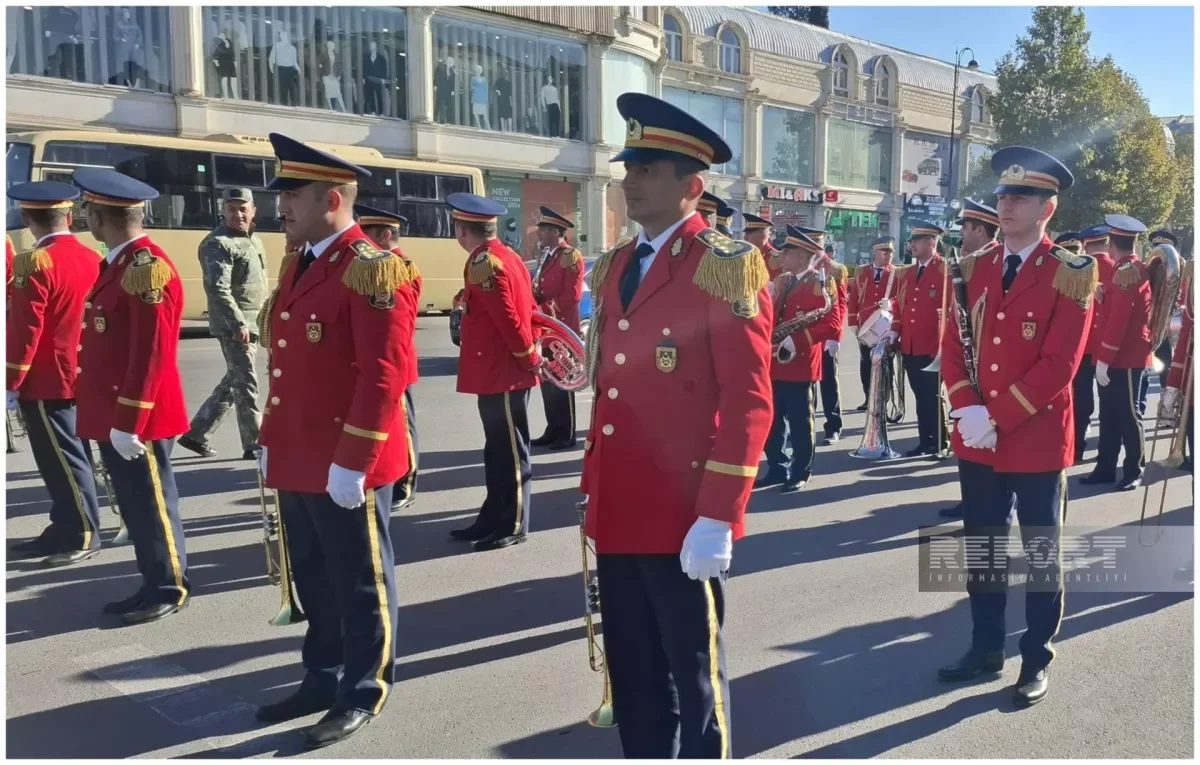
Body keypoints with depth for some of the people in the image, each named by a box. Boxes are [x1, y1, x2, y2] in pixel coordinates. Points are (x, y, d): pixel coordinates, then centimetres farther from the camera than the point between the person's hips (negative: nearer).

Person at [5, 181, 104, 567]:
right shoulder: (91, 258, 6)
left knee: (64, 461, 0)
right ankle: (64, 530, 23)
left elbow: (26, 332, -18)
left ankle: (84, 536, 6)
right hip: (81, 377, 8)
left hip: (46, 383, -8)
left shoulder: (35, 264, -16)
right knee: (68, 457, 14)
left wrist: (10, 384, -11)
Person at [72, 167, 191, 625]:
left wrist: (129, 422, -21)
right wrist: (113, 418, 18)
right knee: (134, 504, 16)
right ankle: (154, 584, 27)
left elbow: (152, 356, -22)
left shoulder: (147, 268, -18)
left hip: (138, 419, -9)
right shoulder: (117, 264, 12)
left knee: (153, 504, 3)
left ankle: (171, 589, 17)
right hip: (113, 415, 9)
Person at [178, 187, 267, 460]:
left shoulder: (253, 240, 16)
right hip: (234, 326, -9)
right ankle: (254, 445, 5)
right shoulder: (218, 243, -13)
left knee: (232, 382, 15)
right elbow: (218, 289, -22)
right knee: (246, 384, -4)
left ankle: (196, 434, 25)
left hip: (252, 323, 9)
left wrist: (260, 320, 19)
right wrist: (238, 323, -25)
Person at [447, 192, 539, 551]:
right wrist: (529, 354, 13)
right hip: (502, 371, 10)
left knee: (510, 451, 0)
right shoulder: (506, 256, 13)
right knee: (498, 449, 15)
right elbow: (525, 310, 15)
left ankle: (513, 525, 10)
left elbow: (508, 319, -21)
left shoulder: (483, 263, -17)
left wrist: (529, 359, -12)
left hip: (502, 373, -10)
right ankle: (493, 518, 25)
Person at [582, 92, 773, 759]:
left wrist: (717, 517, -19)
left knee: (693, 678, 10)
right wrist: (593, 489, 16)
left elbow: (749, 402, -15)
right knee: (632, 675, 19)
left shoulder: (725, 267, -10)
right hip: (618, 513, 7)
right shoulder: (616, 266, 13)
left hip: (683, 519, -7)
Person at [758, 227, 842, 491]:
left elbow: (833, 324, -15)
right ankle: (777, 469, 21)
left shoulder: (821, 283, -7)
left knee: (800, 424, 1)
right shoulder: (780, 281, 16)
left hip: (800, 364, -7)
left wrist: (797, 340, -22)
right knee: (771, 421, 10)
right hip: (773, 363, 7)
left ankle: (801, 473, 12)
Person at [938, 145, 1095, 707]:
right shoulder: (974, 268, 7)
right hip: (976, 440, 5)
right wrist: (968, 412, -10)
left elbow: (1059, 365, -15)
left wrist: (997, 419, -17)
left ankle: (1037, 660, 24)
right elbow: (952, 345, 4)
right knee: (982, 549, 14)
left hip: (1037, 440, -4)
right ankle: (986, 647, 30)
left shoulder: (1071, 274, -8)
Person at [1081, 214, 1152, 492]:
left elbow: (1119, 319, -21)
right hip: (1118, 357, 9)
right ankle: (1105, 468, 19)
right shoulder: (1125, 270, 13)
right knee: (1109, 414, 12)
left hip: (1125, 358, -9)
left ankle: (1134, 472, 11)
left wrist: (1104, 359, -21)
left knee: (1128, 415, 1)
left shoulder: (1128, 272, -17)